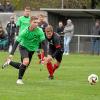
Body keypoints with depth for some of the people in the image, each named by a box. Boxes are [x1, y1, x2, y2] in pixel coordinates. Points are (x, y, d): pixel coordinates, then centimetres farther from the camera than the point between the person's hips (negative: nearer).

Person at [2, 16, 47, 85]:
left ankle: (9, 62, 36)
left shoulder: (39, 31, -23)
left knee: (25, 66, 11)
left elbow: (44, 43, -19)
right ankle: (19, 79, -12)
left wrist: (45, 56, -24)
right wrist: (11, 54, -28)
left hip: (32, 49, 4)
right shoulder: (25, 32, -26)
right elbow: (16, 42, -21)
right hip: (23, 47, -4)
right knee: (26, 61, -29)